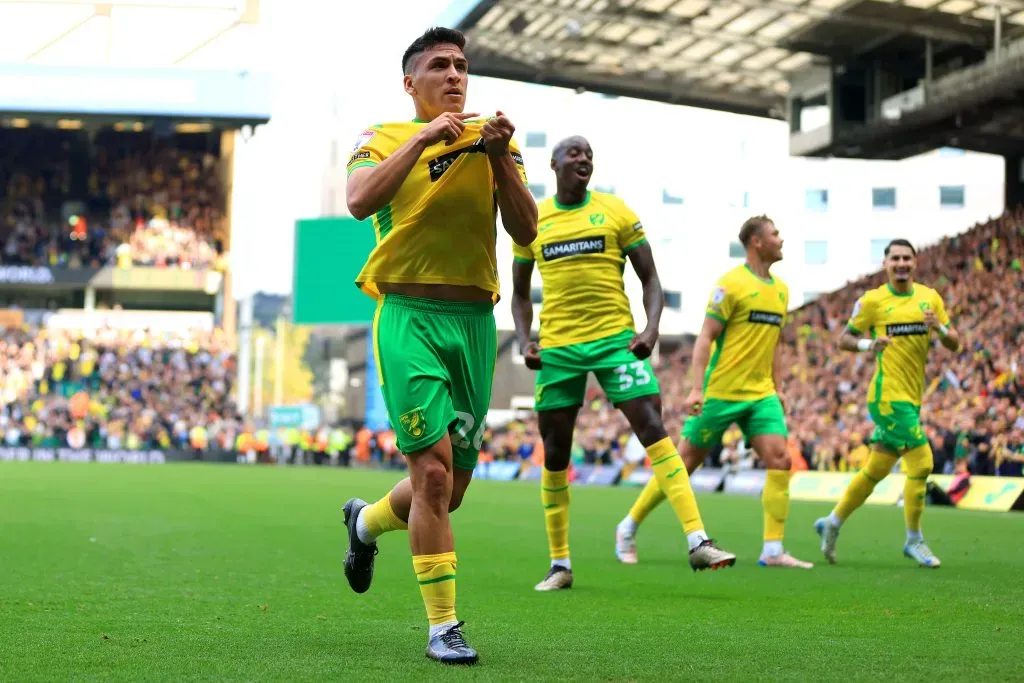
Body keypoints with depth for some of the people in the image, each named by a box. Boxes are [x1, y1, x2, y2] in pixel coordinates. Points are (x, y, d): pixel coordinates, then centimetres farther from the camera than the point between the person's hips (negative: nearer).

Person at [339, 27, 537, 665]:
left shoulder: (495, 140, 12)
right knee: (434, 473, -15)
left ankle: (367, 521, 43)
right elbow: (360, 201, -16)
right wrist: (424, 138, -17)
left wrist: (498, 158, -11)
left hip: (475, 319, 4)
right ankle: (443, 626, -3)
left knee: (451, 489, 11)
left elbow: (525, 230, 1)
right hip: (410, 318, -4)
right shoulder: (383, 139, 5)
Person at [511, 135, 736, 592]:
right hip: (557, 346, 2)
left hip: (616, 340, -2)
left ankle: (698, 542, -16)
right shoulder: (532, 221, 8)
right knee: (555, 453, 5)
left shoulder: (616, 212, 3)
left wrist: (651, 327, -12)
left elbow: (649, 278, 4)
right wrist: (525, 340, 0)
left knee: (654, 430, -13)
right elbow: (520, 293, 17)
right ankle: (559, 564, 17)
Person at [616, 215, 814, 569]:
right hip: (722, 392, -6)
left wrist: (777, 390, 17)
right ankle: (628, 528, 15)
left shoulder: (781, 290, 12)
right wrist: (697, 388, -19)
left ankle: (773, 550, -6)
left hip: (761, 394, 6)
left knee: (780, 460, -10)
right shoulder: (732, 283, -10)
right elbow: (705, 337, -12)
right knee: (684, 463, 0)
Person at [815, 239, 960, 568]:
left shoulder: (930, 297, 9)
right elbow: (843, 339, 0)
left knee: (876, 469, 14)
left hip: (911, 398, 6)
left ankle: (832, 523, 30)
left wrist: (939, 328, -13)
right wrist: (867, 344, -20)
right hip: (889, 395, -6)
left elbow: (954, 344, 8)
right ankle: (914, 541, 1)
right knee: (921, 463, -13)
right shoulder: (873, 300, -4)